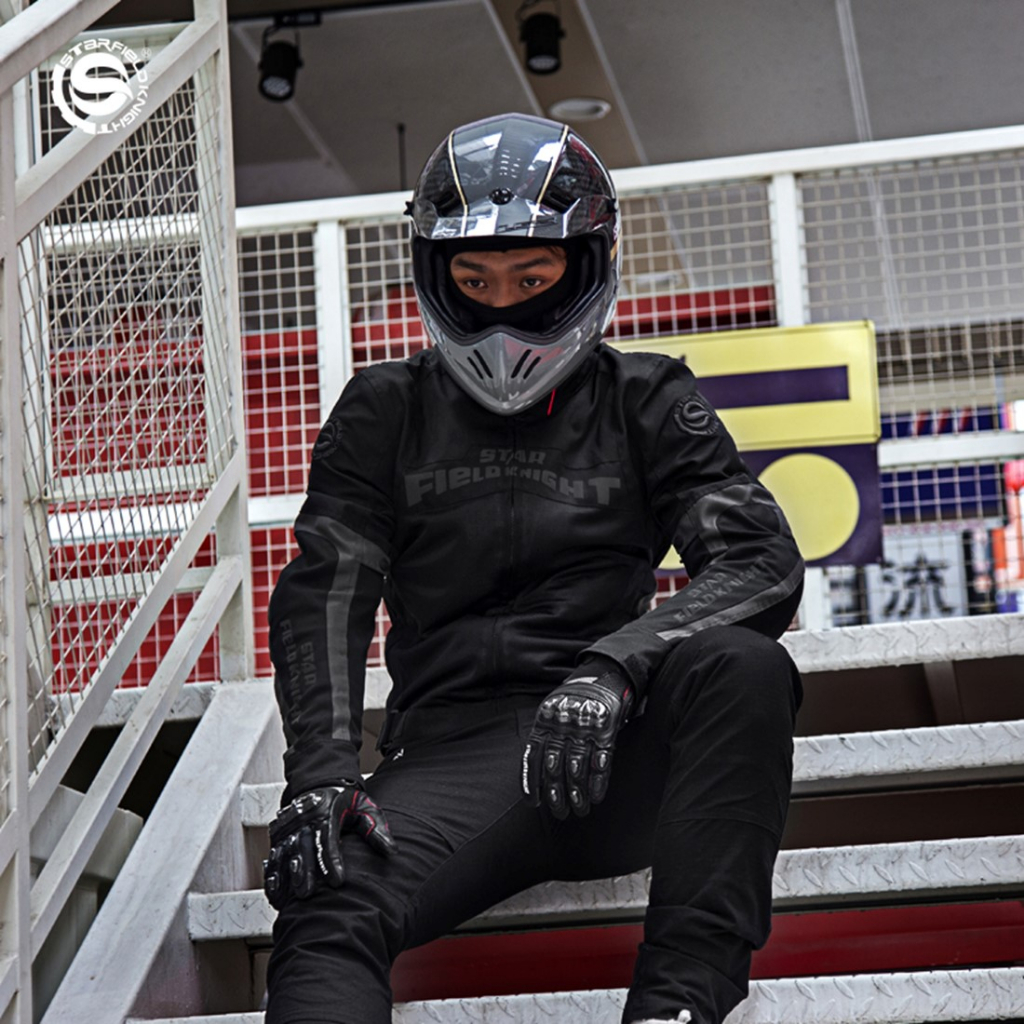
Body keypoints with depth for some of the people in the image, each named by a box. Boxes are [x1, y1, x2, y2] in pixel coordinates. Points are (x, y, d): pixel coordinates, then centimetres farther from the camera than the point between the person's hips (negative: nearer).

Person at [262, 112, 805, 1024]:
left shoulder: (647, 405, 12)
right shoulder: (387, 413, 15)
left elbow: (763, 563, -3)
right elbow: (325, 593, 5)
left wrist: (614, 667, -22)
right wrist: (321, 770, -15)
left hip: (616, 751, 0)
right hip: (454, 755, 0)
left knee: (742, 666, -31)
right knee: (329, 906, -30)